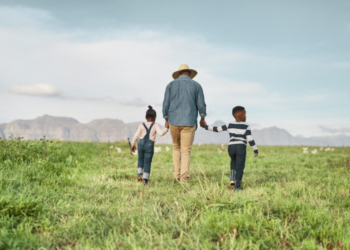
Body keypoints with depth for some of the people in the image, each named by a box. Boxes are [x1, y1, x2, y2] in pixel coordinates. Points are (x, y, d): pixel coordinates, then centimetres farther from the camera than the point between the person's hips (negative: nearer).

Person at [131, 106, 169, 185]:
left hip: (141, 143, 2)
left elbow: (136, 135, 5)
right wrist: (166, 128, -2)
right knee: (147, 162, 1)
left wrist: (133, 144, 11)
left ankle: (139, 175, 13)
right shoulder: (155, 125, 3)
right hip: (150, 145, -2)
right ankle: (145, 180, -3)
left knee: (141, 159, 23)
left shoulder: (141, 125, 8)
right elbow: (161, 133, -12)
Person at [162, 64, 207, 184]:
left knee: (176, 148, 20)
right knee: (186, 151, 2)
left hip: (174, 121, 2)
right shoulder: (196, 85, 2)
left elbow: (166, 104, 2)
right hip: (189, 122, -2)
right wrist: (203, 116, 17)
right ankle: (183, 179, -7)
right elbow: (201, 105, 0)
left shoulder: (171, 85, 5)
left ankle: (177, 176, 14)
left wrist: (166, 119, 12)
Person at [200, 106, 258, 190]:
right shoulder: (246, 126, 0)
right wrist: (255, 150, 0)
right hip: (241, 147, -4)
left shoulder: (230, 125, 10)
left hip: (231, 147, 4)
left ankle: (232, 179, 18)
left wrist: (206, 126, 24)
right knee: (239, 167, 1)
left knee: (234, 161, 31)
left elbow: (217, 129, 13)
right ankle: (237, 186, -5)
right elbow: (250, 139, -6)